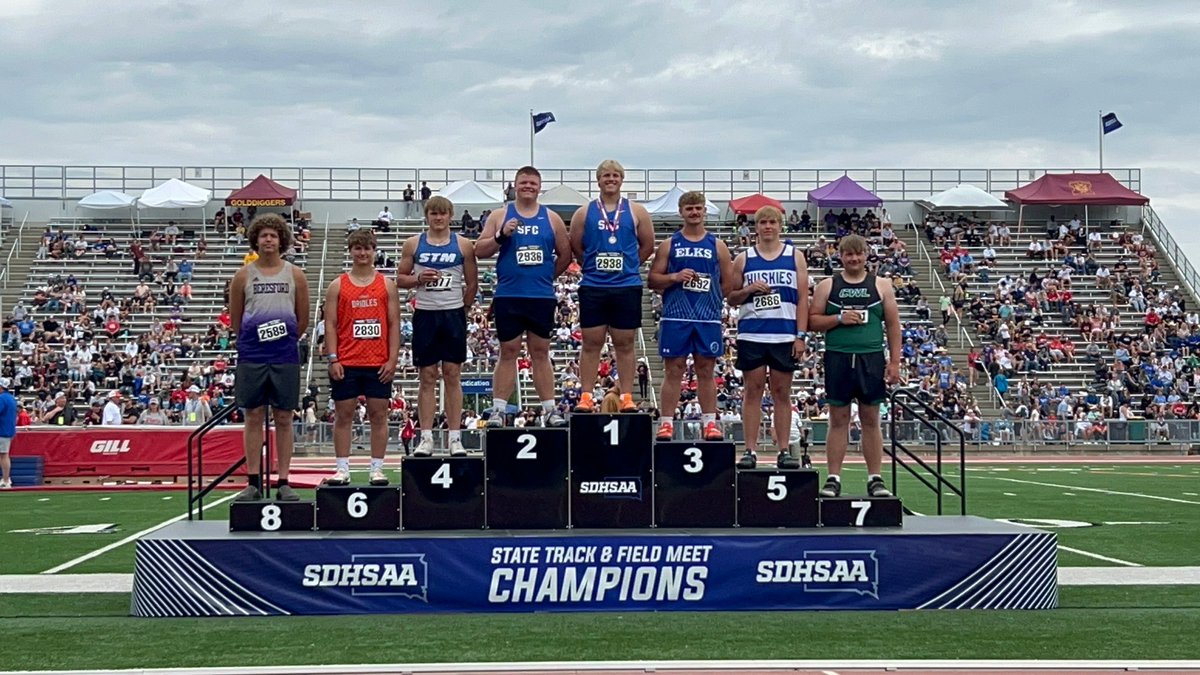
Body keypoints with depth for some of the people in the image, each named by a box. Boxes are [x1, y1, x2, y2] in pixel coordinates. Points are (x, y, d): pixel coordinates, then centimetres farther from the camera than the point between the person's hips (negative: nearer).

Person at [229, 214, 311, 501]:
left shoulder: (295, 275, 6)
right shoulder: (243, 276, 5)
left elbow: (303, 319, 11)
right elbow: (235, 319, 10)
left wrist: (284, 342, 12)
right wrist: (254, 340, 10)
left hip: (285, 357, 0)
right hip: (251, 356, 0)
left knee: (283, 418, 3)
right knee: (253, 417, 2)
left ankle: (284, 483, 7)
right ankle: (253, 483, 7)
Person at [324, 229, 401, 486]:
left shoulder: (387, 285, 8)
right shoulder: (337, 286, 6)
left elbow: (394, 324, 5)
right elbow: (330, 325, 2)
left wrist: (392, 360, -4)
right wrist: (332, 359, -7)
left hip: (379, 364, 0)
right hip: (345, 364, 0)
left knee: (378, 415, 2)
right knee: (343, 415, 1)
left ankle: (377, 470, 6)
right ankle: (342, 469, 5)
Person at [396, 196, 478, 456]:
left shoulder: (463, 245, 3)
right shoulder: (413, 244, 5)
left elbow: (472, 283, 7)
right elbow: (400, 278, 6)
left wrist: (462, 310, 6)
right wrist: (419, 279, -11)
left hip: (454, 315, 0)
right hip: (425, 314, 0)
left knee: (452, 375, 2)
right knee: (427, 376, 2)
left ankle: (455, 437, 5)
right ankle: (426, 438, 5)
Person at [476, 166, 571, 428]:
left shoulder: (552, 219, 9)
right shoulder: (500, 216, 6)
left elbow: (565, 255, 15)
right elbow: (479, 250, 1)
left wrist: (546, 276, 12)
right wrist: (501, 236, -14)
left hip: (542, 298, 1)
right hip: (508, 297, -1)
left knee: (541, 352, 6)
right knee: (508, 353, 1)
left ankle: (549, 410, 9)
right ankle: (498, 409, 4)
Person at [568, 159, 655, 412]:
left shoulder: (636, 212, 6)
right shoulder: (584, 213, 5)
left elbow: (647, 245, 11)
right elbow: (575, 247, 10)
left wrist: (625, 266, 10)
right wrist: (595, 267, 9)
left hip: (627, 287, 0)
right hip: (592, 287, 0)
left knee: (625, 344, 4)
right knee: (591, 343, 2)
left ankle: (627, 397, 8)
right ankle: (586, 397, 6)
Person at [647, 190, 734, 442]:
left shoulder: (717, 246, 9)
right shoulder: (669, 245, 7)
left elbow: (728, 284, 12)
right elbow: (653, 280, 4)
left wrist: (709, 301, 4)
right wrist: (675, 277, -12)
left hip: (708, 319, 1)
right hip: (675, 318, -1)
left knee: (706, 370, 5)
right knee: (673, 370, 0)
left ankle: (709, 423, 9)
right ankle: (666, 423, 2)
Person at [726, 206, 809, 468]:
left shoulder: (795, 257, 8)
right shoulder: (744, 259, 9)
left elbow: (803, 298, 4)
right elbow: (731, 298, 12)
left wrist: (801, 335, -4)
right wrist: (748, 290, -9)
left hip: (785, 335, 0)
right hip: (751, 335, 0)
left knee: (782, 392, 4)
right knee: (752, 391, 1)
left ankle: (783, 451, 6)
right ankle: (750, 451, 3)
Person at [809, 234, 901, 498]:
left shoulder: (881, 286, 8)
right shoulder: (827, 286, 7)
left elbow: (893, 325, 7)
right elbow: (813, 321, 5)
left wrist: (894, 362, 0)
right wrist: (839, 319, -12)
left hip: (871, 359, 1)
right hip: (838, 358, 0)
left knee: (871, 419, 4)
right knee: (838, 419, 2)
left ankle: (875, 479, 9)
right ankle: (833, 479, 5)